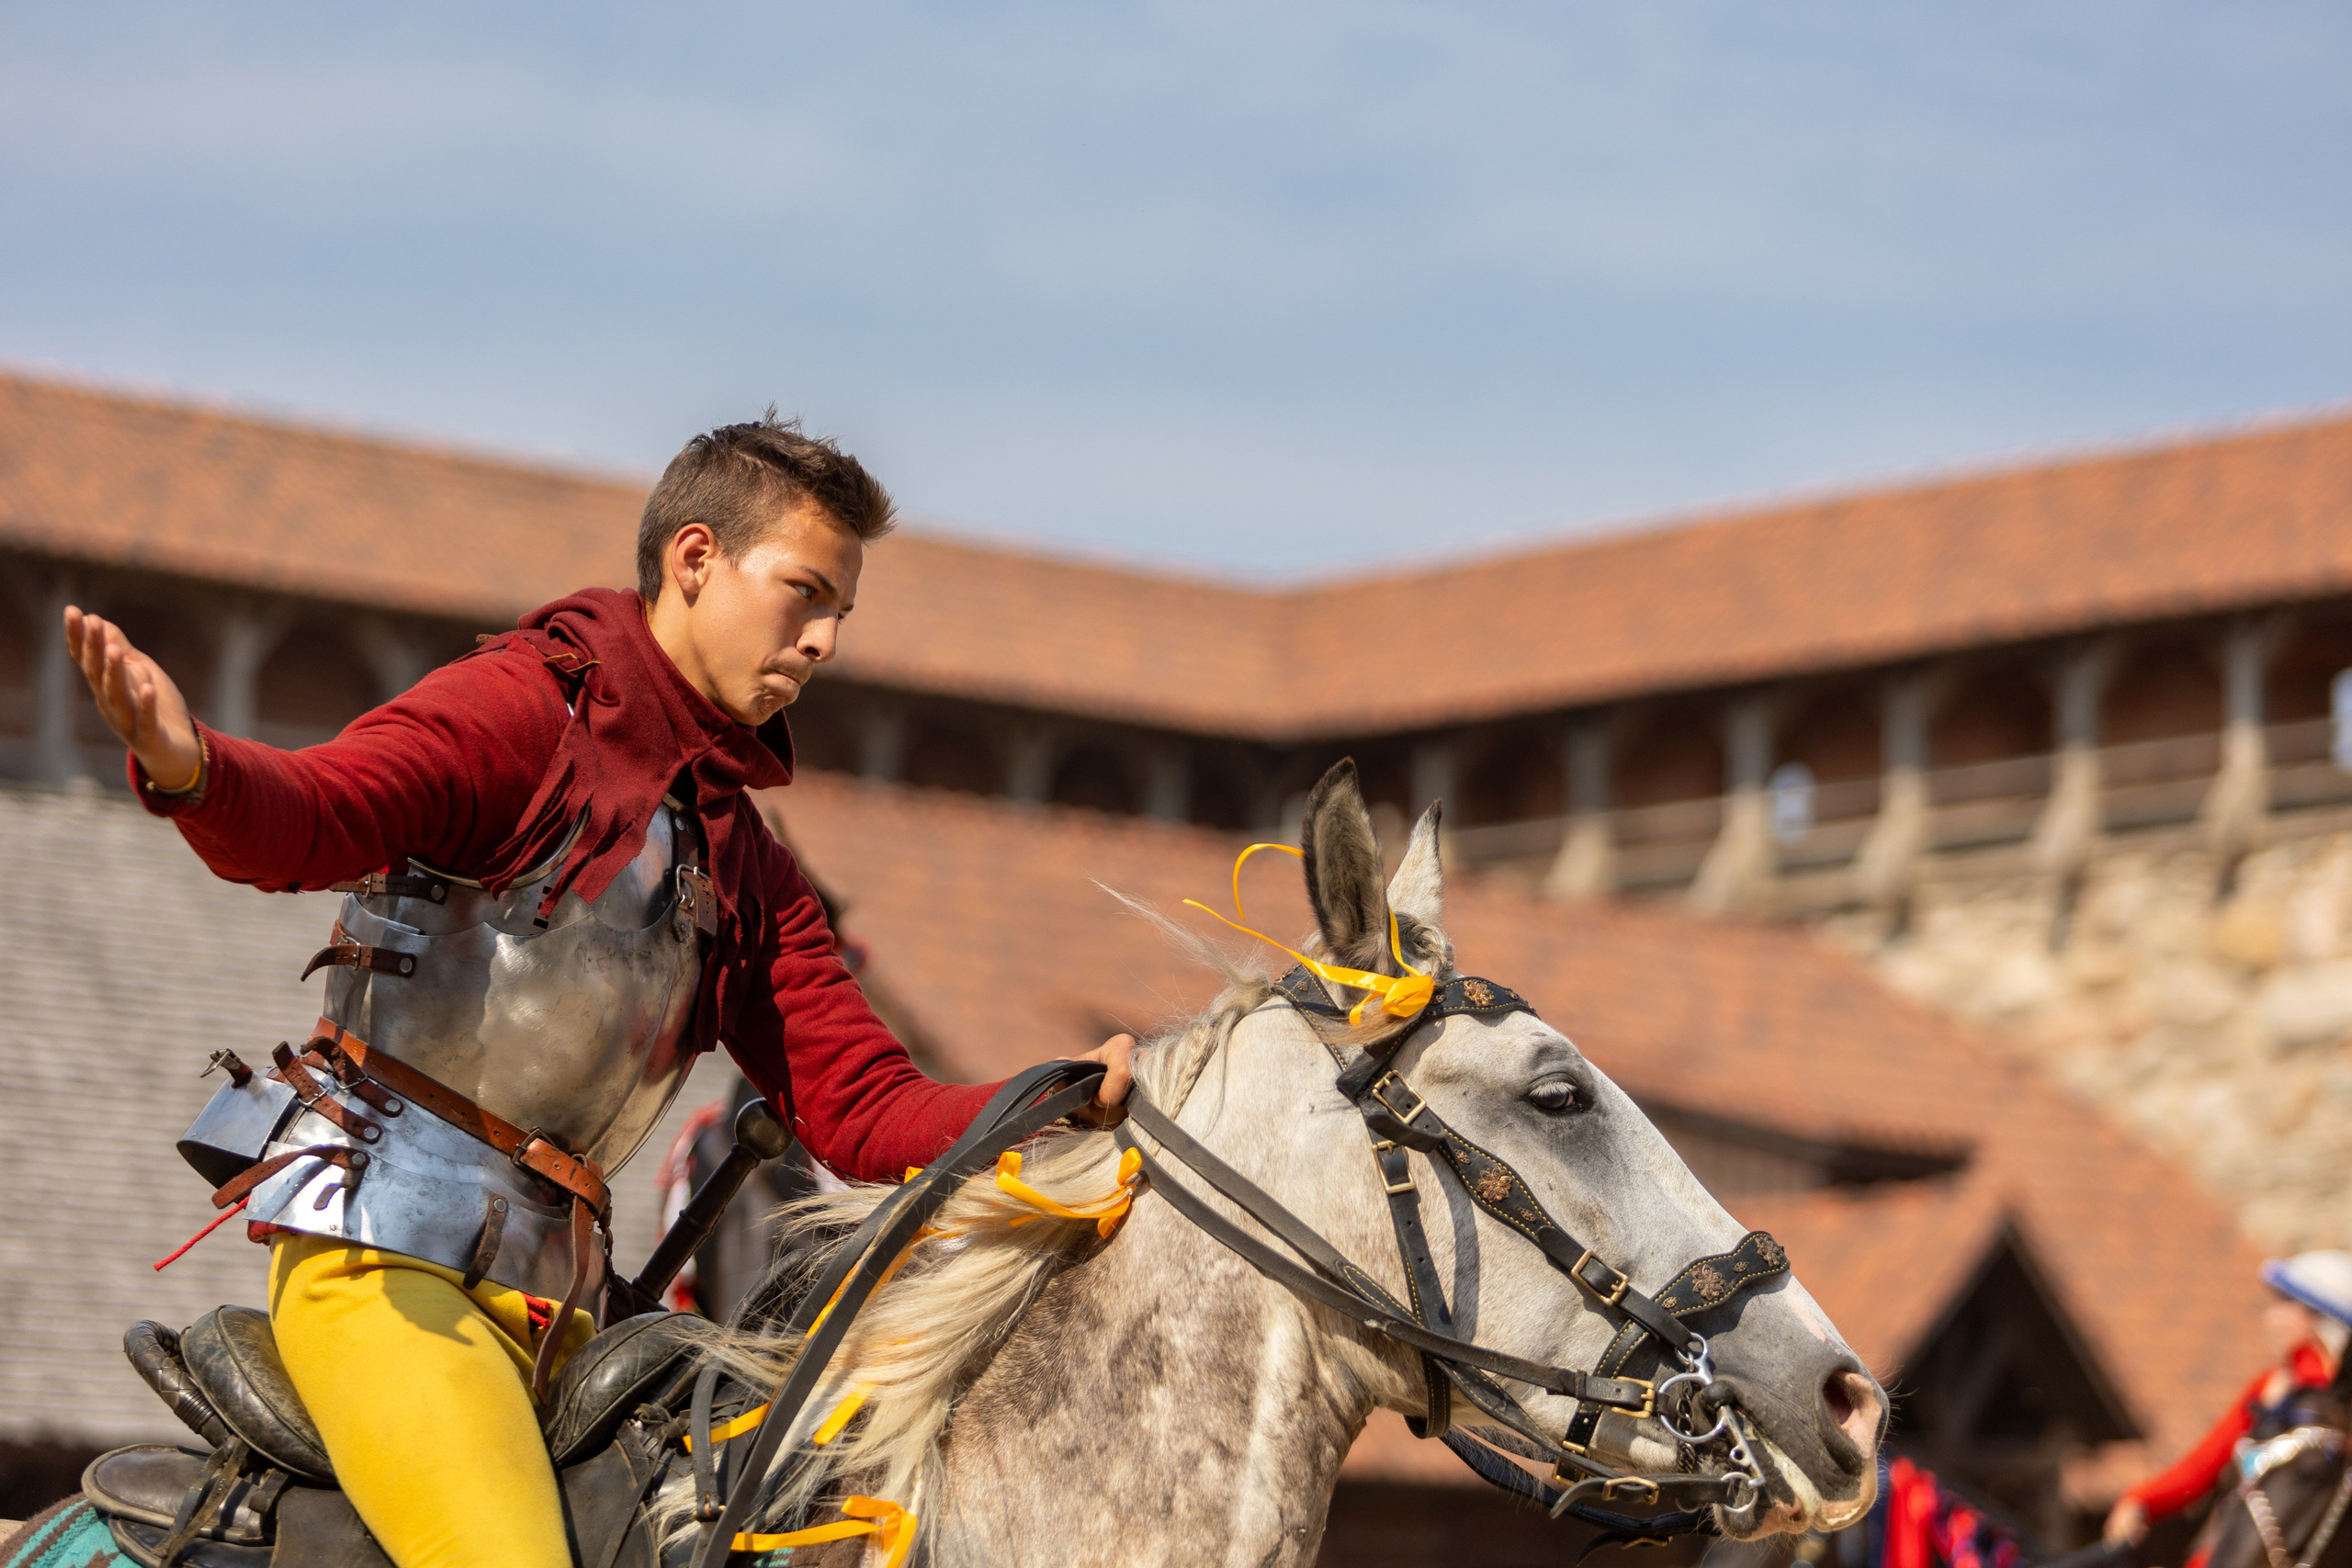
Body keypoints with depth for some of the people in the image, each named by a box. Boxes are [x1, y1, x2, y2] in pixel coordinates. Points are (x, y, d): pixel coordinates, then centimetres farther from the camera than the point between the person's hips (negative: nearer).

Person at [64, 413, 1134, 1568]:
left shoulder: (750, 874, 22)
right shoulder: (529, 706, -1)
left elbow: (856, 1112, 15)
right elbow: (303, 822, -18)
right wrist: (186, 764, -42)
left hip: (539, 1300, 8)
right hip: (378, 1245, -8)